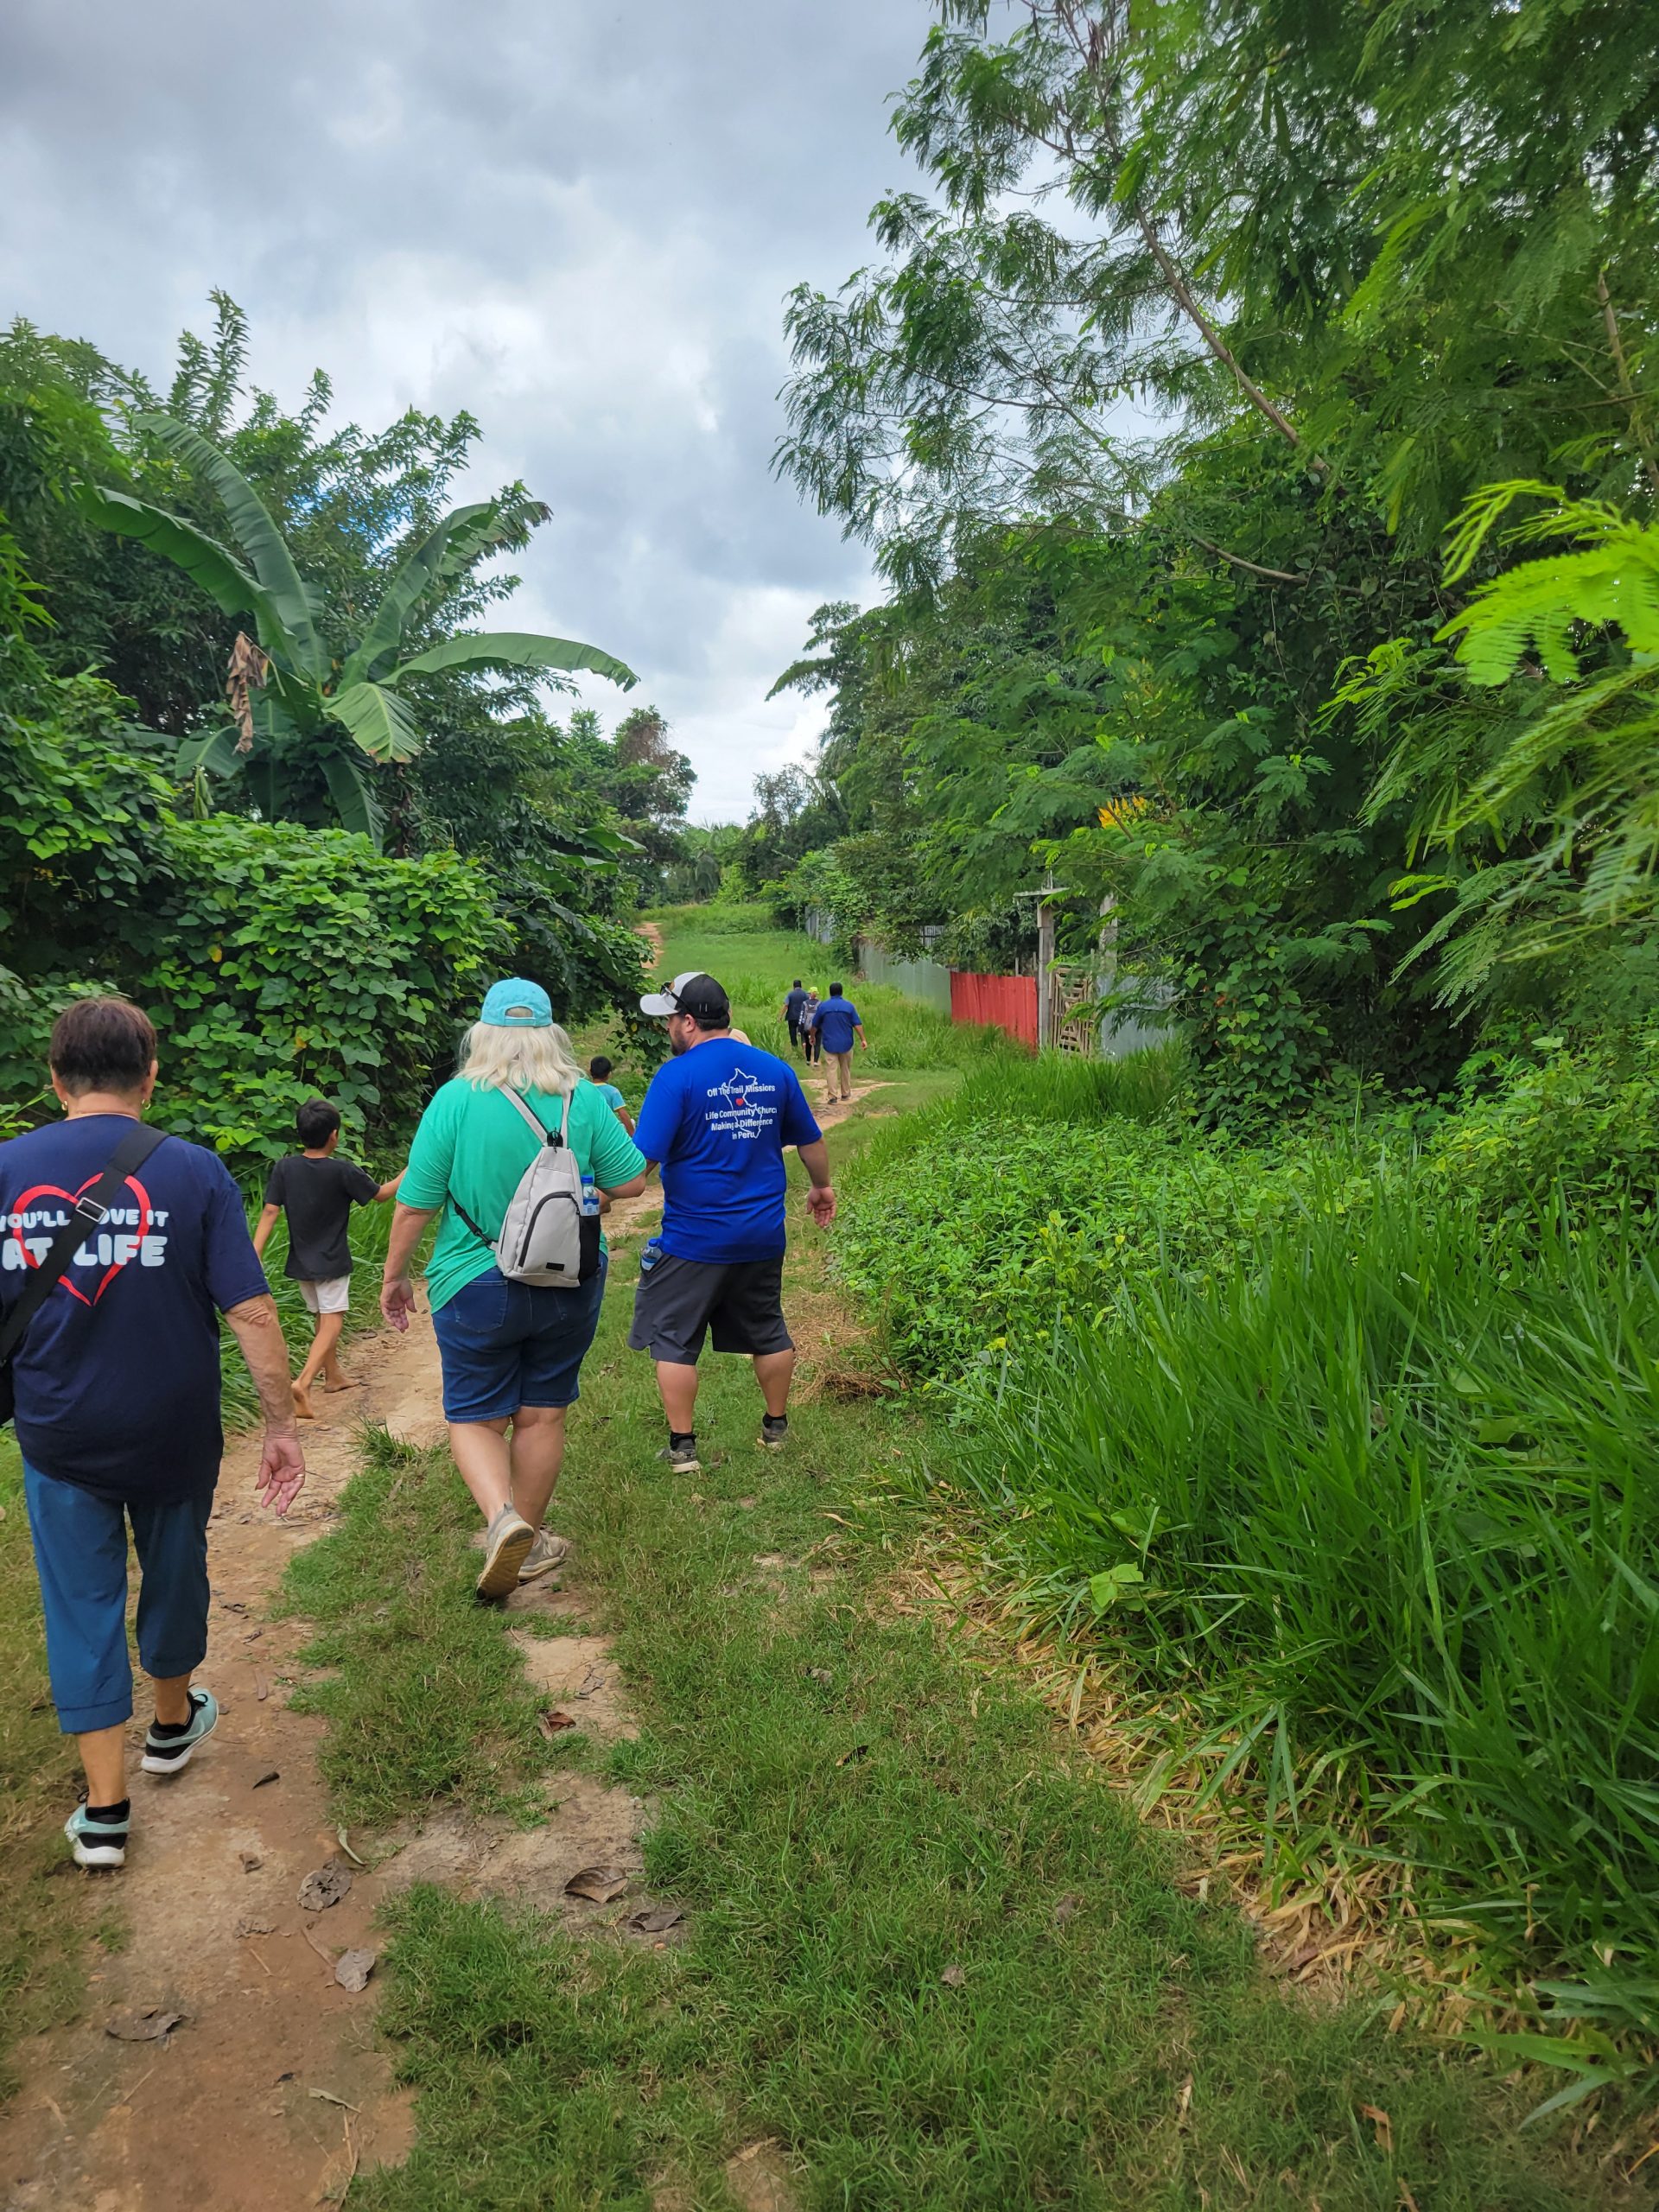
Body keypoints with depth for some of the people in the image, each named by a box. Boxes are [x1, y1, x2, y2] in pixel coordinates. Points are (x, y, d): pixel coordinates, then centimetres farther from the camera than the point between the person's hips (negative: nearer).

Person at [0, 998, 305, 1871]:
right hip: (174, 1432, -1)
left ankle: (104, 1809, 18)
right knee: (172, 1574, 21)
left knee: (81, 1606, 13)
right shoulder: (192, 1171, -13)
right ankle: (172, 1722, 44)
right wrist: (282, 1425, -8)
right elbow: (250, 1312, -16)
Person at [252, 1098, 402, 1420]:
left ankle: (333, 1374, 37)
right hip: (331, 1262, -5)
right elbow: (382, 1193, -4)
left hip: (301, 1262, 5)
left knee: (323, 1317, 22)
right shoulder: (343, 1172, -15)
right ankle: (304, 1382, -24)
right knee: (332, 1323, -5)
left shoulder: (284, 1168, -6)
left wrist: (254, 1257, -9)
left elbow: (270, 1213, -9)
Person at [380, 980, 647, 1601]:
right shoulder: (585, 1098, -7)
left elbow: (414, 1204, -10)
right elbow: (629, 1182, -1)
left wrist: (394, 1275, 5)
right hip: (571, 1286, 3)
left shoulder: (457, 1100, -13)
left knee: (473, 1417, 12)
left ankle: (502, 1518, -12)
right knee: (542, 1414, 17)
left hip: (477, 1287, -2)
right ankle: (526, 1542, 30)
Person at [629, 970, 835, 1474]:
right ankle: (776, 1427, 34)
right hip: (763, 1237, 6)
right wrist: (822, 1188, 29)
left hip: (694, 1241, -5)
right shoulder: (775, 1070, 2)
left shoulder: (676, 1076, -15)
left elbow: (640, 1161, -21)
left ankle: (682, 1446, 14)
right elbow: (811, 1142, 12)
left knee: (673, 1339, 10)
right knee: (768, 1332, 20)